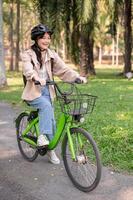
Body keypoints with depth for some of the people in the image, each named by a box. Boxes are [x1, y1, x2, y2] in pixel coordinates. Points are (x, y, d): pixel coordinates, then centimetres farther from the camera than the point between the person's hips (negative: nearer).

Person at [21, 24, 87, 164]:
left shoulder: (51, 55, 5)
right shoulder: (27, 54, -9)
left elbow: (63, 69, -4)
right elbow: (28, 70, -29)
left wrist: (78, 77, -21)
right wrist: (37, 77, -50)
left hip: (47, 91, 4)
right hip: (33, 91, -4)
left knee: (51, 120, 1)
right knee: (46, 106, -33)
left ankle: (50, 149, 18)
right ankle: (42, 136, -24)